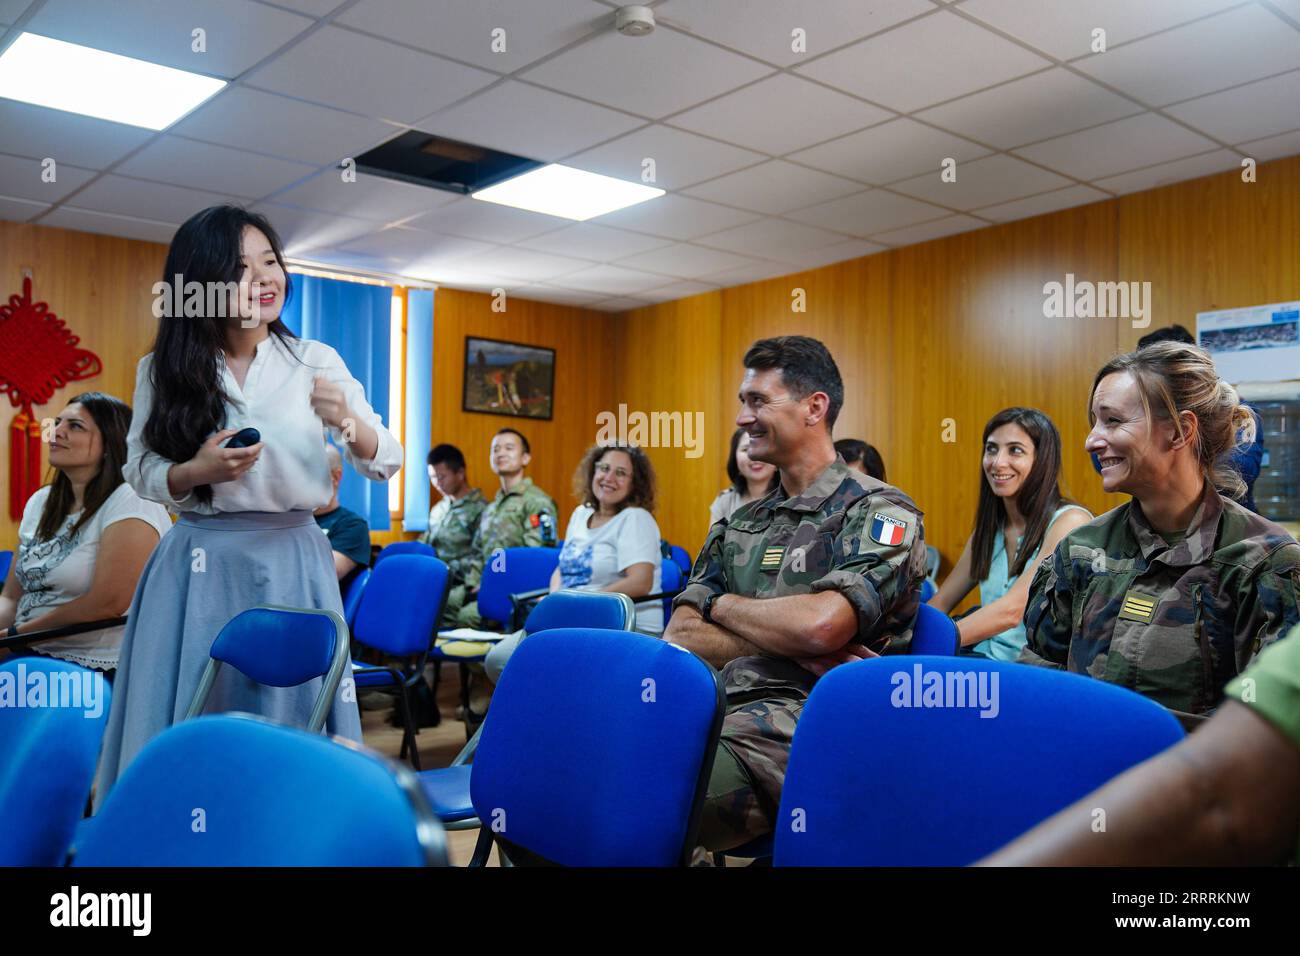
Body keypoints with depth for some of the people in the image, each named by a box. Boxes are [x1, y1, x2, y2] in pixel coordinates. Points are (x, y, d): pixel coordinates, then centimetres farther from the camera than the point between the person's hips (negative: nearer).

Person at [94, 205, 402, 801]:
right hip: (197, 567, 1)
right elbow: (140, 472, 6)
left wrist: (345, 422, -23)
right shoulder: (164, 371, 2)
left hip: (291, 565, 0)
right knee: (182, 730, 6)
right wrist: (196, 472, -14)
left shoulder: (316, 362, 0)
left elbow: (385, 465, -3)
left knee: (290, 720, 5)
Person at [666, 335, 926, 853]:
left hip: (795, 732, -6)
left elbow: (819, 625, -17)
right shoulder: (737, 525, 20)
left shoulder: (880, 512, 0)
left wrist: (723, 605, 2)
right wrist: (793, 646, -5)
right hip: (707, 713, 7)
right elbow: (677, 637, 9)